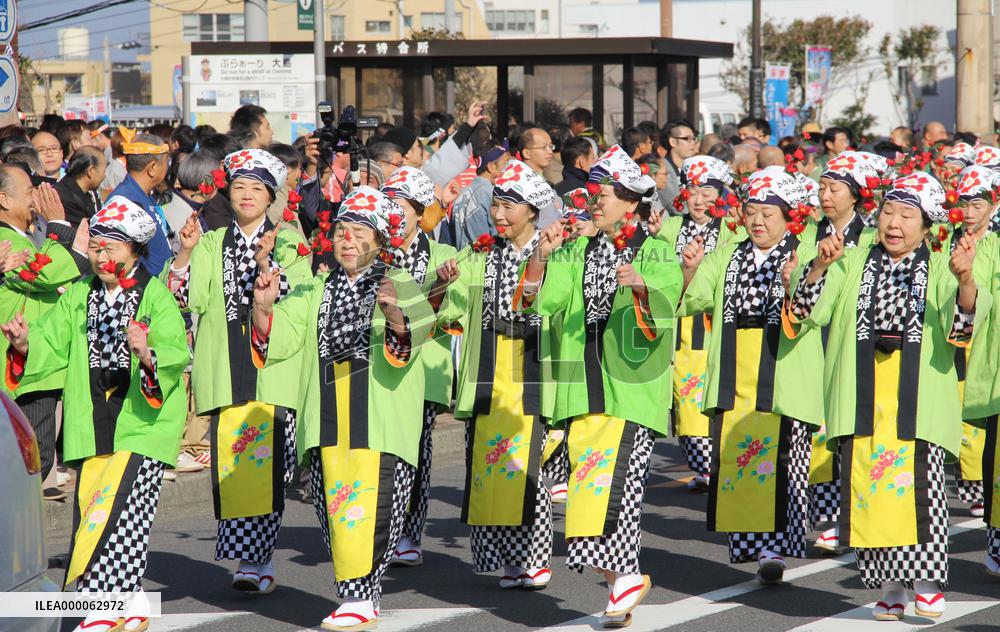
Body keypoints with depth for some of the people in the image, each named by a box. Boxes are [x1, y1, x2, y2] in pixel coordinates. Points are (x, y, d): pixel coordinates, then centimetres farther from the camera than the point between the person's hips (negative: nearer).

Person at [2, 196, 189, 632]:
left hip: (142, 423, -6)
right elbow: (52, 346, 9)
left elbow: (175, 352, -18)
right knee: (92, 510, 4)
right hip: (92, 427, 6)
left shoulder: (157, 298, -7)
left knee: (117, 507, -15)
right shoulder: (78, 296, 11)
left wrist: (149, 356, -39)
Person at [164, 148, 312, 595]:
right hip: (225, 370, 3)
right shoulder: (212, 244, 16)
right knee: (229, 462, -3)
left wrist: (266, 265, -20)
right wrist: (185, 253, -8)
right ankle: (254, 559, 5)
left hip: (272, 366, -3)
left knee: (265, 460, -11)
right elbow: (186, 299, 5)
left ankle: (257, 558, -7)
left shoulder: (288, 243, 9)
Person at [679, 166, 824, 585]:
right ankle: (745, 543, 17)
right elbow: (695, 300, 5)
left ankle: (774, 548, -10)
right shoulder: (727, 257, 16)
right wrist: (690, 270, -15)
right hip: (733, 381, 5)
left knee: (777, 459, -11)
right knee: (731, 457, 6)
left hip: (782, 380, -5)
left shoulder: (805, 257, 1)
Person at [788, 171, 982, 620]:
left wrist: (964, 280, -32)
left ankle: (927, 582, 4)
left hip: (918, 401, -2)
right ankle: (889, 587, 12)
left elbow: (961, 323, -12)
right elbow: (807, 311, 2)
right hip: (862, 400, 2)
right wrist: (820, 267, -16)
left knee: (919, 485, -10)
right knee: (865, 488, 1)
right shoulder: (853, 264, 12)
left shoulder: (939, 270, 6)